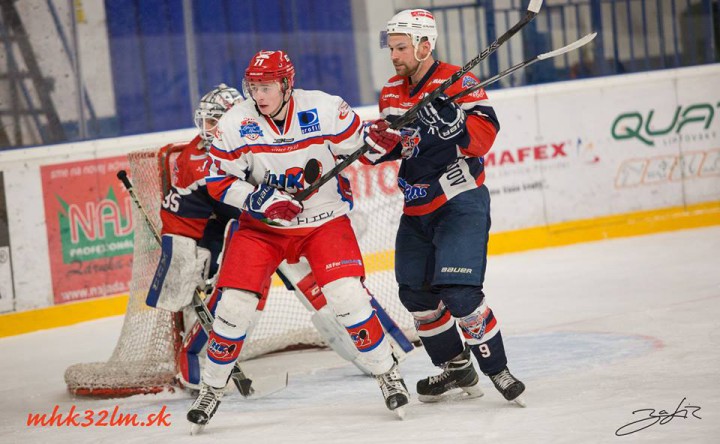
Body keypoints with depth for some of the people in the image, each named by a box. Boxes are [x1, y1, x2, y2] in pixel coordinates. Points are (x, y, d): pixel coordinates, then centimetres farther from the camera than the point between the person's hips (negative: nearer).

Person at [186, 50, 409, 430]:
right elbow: (219, 182, -8)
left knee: (348, 295, -16)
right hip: (262, 225, 1)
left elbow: (358, 146, 0)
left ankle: (387, 374, 4)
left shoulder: (326, 110, -17)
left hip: (324, 220, -1)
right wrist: (259, 199, -21)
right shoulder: (235, 124, -14)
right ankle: (211, 388, 12)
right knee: (234, 304, -7)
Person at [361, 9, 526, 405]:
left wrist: (450, 121, -39)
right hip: (417, 208, 8)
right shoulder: (391, 93, 10)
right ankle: (457, 369, 25)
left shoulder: (456, 82, -13)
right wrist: (377, 143, -2)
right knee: (415, 294, 10)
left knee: (458, 292, -18)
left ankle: (497, 369, -6)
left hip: (461, 202, -8)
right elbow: (390, 144, 20)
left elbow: (484, 136, -23)